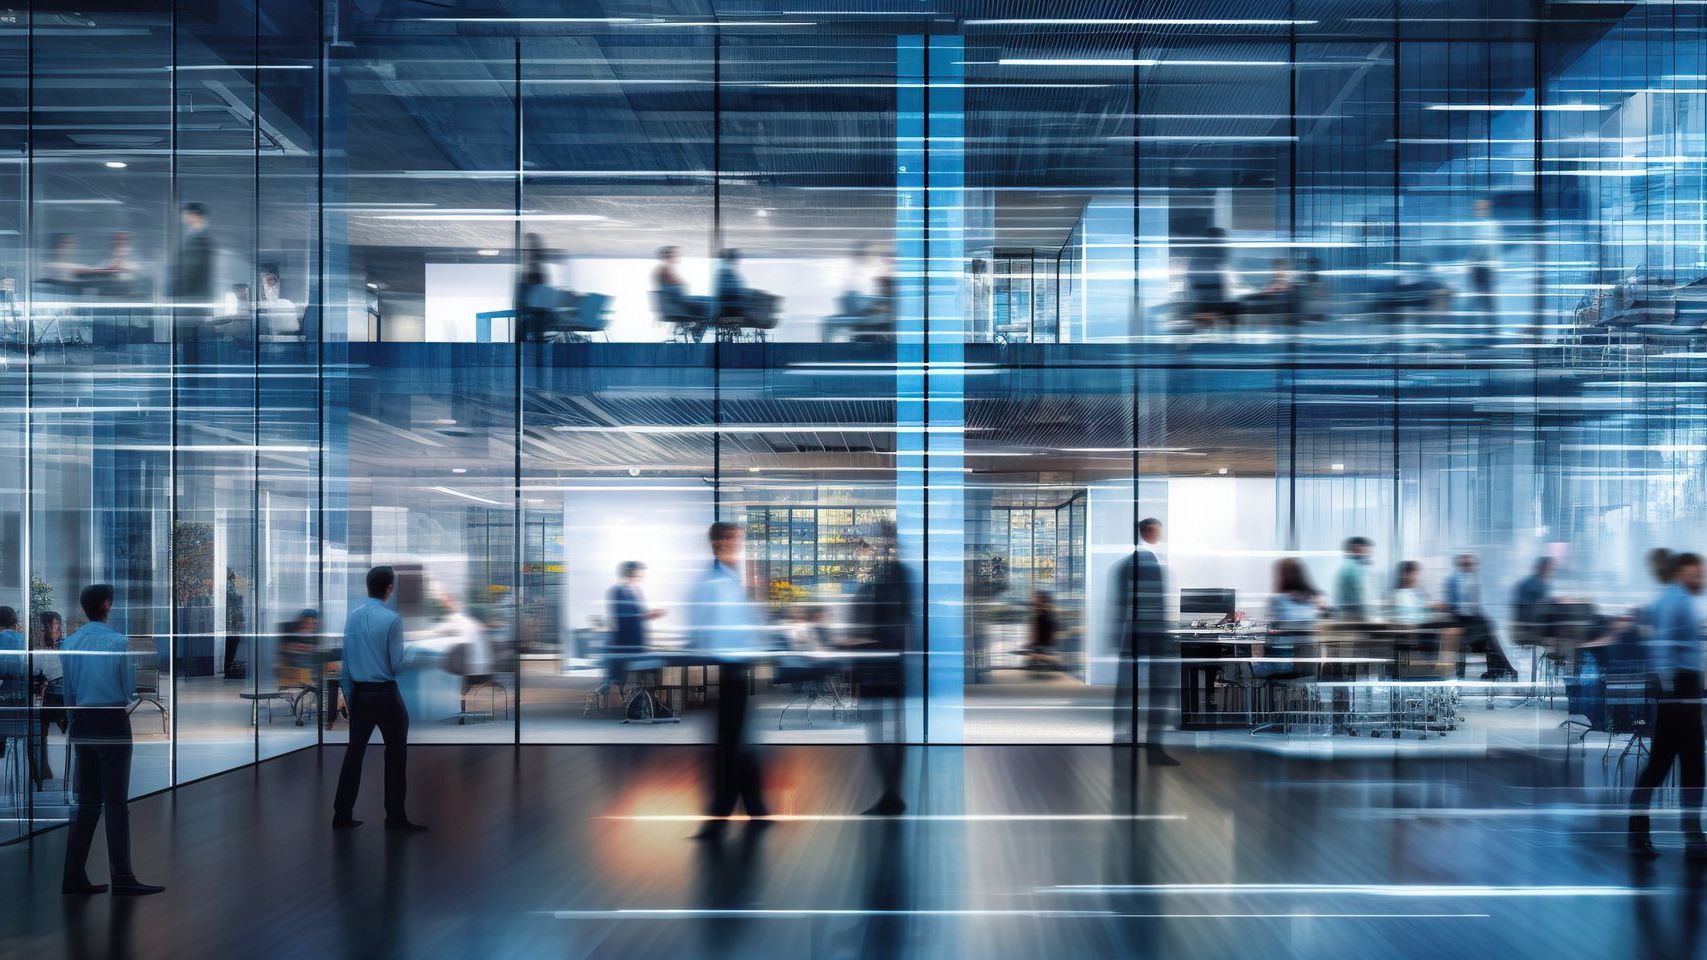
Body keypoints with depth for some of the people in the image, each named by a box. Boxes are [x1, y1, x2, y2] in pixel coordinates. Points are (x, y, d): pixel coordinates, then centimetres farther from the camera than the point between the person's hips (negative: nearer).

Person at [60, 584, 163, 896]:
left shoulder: (69, 644, 5)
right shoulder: (119, 642, -11)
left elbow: (66, 693, 8)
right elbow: (131, 689, -7)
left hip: (82, 724, 6)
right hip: (113, 723, -5)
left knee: (87, 801, 12)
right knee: (116, 802, -3)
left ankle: (74, 877, 12)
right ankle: (122, 879, -2)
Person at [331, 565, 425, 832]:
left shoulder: (352, 617, 3)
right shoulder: (392, 619, -14)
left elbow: (345, 661, 8)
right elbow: (397, 665, -12)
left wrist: (348, 694, 18)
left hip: (359, 693, 5)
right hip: (386, 693, -5)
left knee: (355, 750, 11)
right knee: (396, 752, 5)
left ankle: (342, 815, 12)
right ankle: (395, 817, 6)